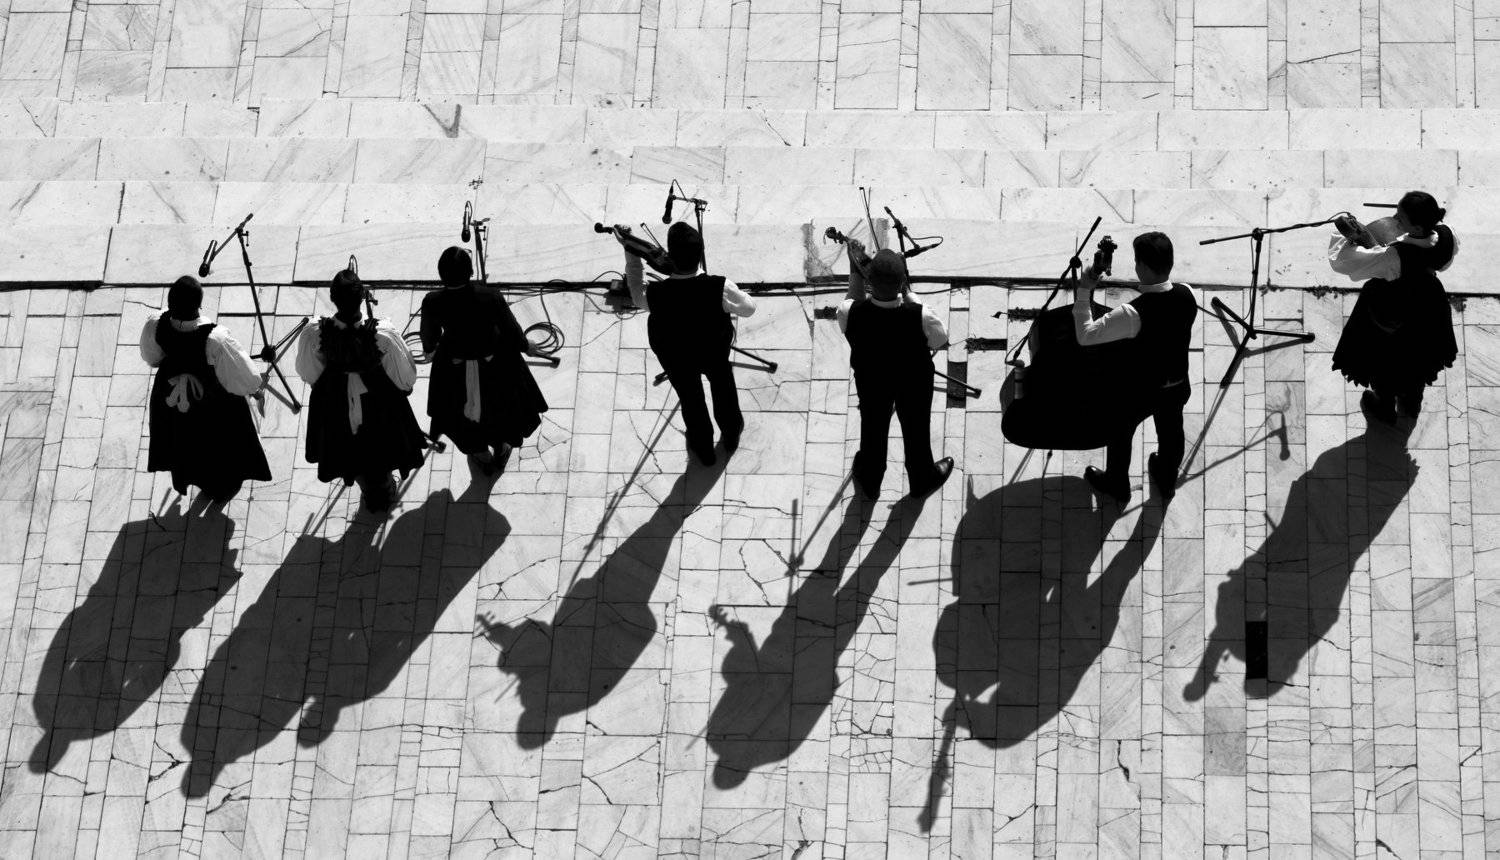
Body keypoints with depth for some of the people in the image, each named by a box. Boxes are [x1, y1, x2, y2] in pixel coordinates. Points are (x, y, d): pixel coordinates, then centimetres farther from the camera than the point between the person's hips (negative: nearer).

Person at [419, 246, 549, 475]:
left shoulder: (432, 303, -30)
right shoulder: (490, 297, -34)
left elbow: (429, 334, -8)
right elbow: (511, 328, -16)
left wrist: (429, 349, 17)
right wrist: (525, 346, 7)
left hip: (455, 369, 1)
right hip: (495, 364, -1)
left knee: (463, 411, 31)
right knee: (502, 402, 32)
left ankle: (482, 456, 54)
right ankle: (502, 447, 57)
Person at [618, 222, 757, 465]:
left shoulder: (655, 295, -38)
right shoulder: (720, 288, -38)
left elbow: (638, 297, -12)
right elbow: (748, 308, -18)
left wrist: (630, 252, -7)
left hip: (675, 358, 0)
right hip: (714, 352, 0)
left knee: (690, 399, 30)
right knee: (723, 387, 33)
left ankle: (703, 449, 56)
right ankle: (731, 435, 60)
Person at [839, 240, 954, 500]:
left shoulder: (851, 313, -36)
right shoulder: (920, 316, -39)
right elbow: (941, 340, -15)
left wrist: (855, 268, -4)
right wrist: (909, 296, -13)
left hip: (871, 380, 1)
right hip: (914, 383, -1)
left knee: (873, 429, 29)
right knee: (916, 430, 28)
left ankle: (869, 482, 56)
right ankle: (922, 480, 55)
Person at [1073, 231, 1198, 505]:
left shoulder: (1134, 313, -37)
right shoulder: (1187, 295, -20)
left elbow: (1085, 335, -33)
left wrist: (1083, 292, -27)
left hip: (1141, 390, -4)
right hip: (1178, 386, 4)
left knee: (1119, 433, 26)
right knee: (1171, 433, 31)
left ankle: (1116, 486, 51)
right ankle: (1166, 483, 57)